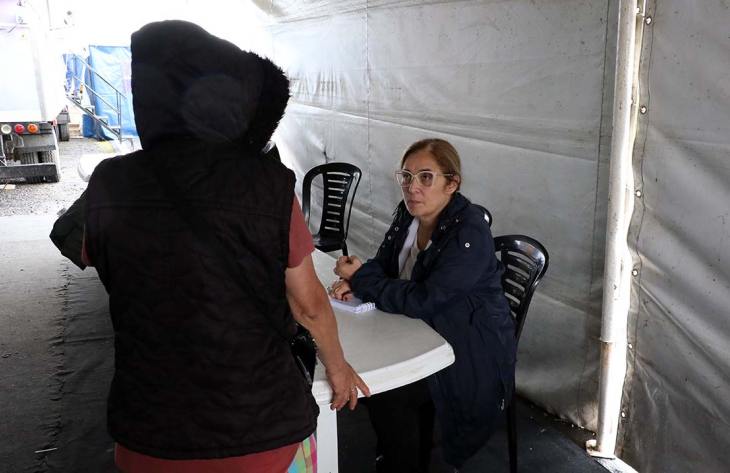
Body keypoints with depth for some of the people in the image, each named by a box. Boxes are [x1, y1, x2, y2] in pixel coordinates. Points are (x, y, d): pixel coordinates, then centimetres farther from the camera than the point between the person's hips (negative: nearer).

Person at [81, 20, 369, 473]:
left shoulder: (108, 184, -11)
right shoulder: (269, 183, -17)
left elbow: (92, 256, 11)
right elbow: (309, 302, -7)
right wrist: (338, 367, 11)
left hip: (149, 436, 2)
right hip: (262, 426, -1)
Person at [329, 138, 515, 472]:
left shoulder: (470, 234, -26)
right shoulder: (408, 214, -2)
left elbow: (423, 301, -30)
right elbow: (384, 263, 7)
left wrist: (361, 279, -20)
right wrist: (355, 281, -15)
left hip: (472, 352, -7)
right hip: (427, 332, 7)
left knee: (382, 394, -16)